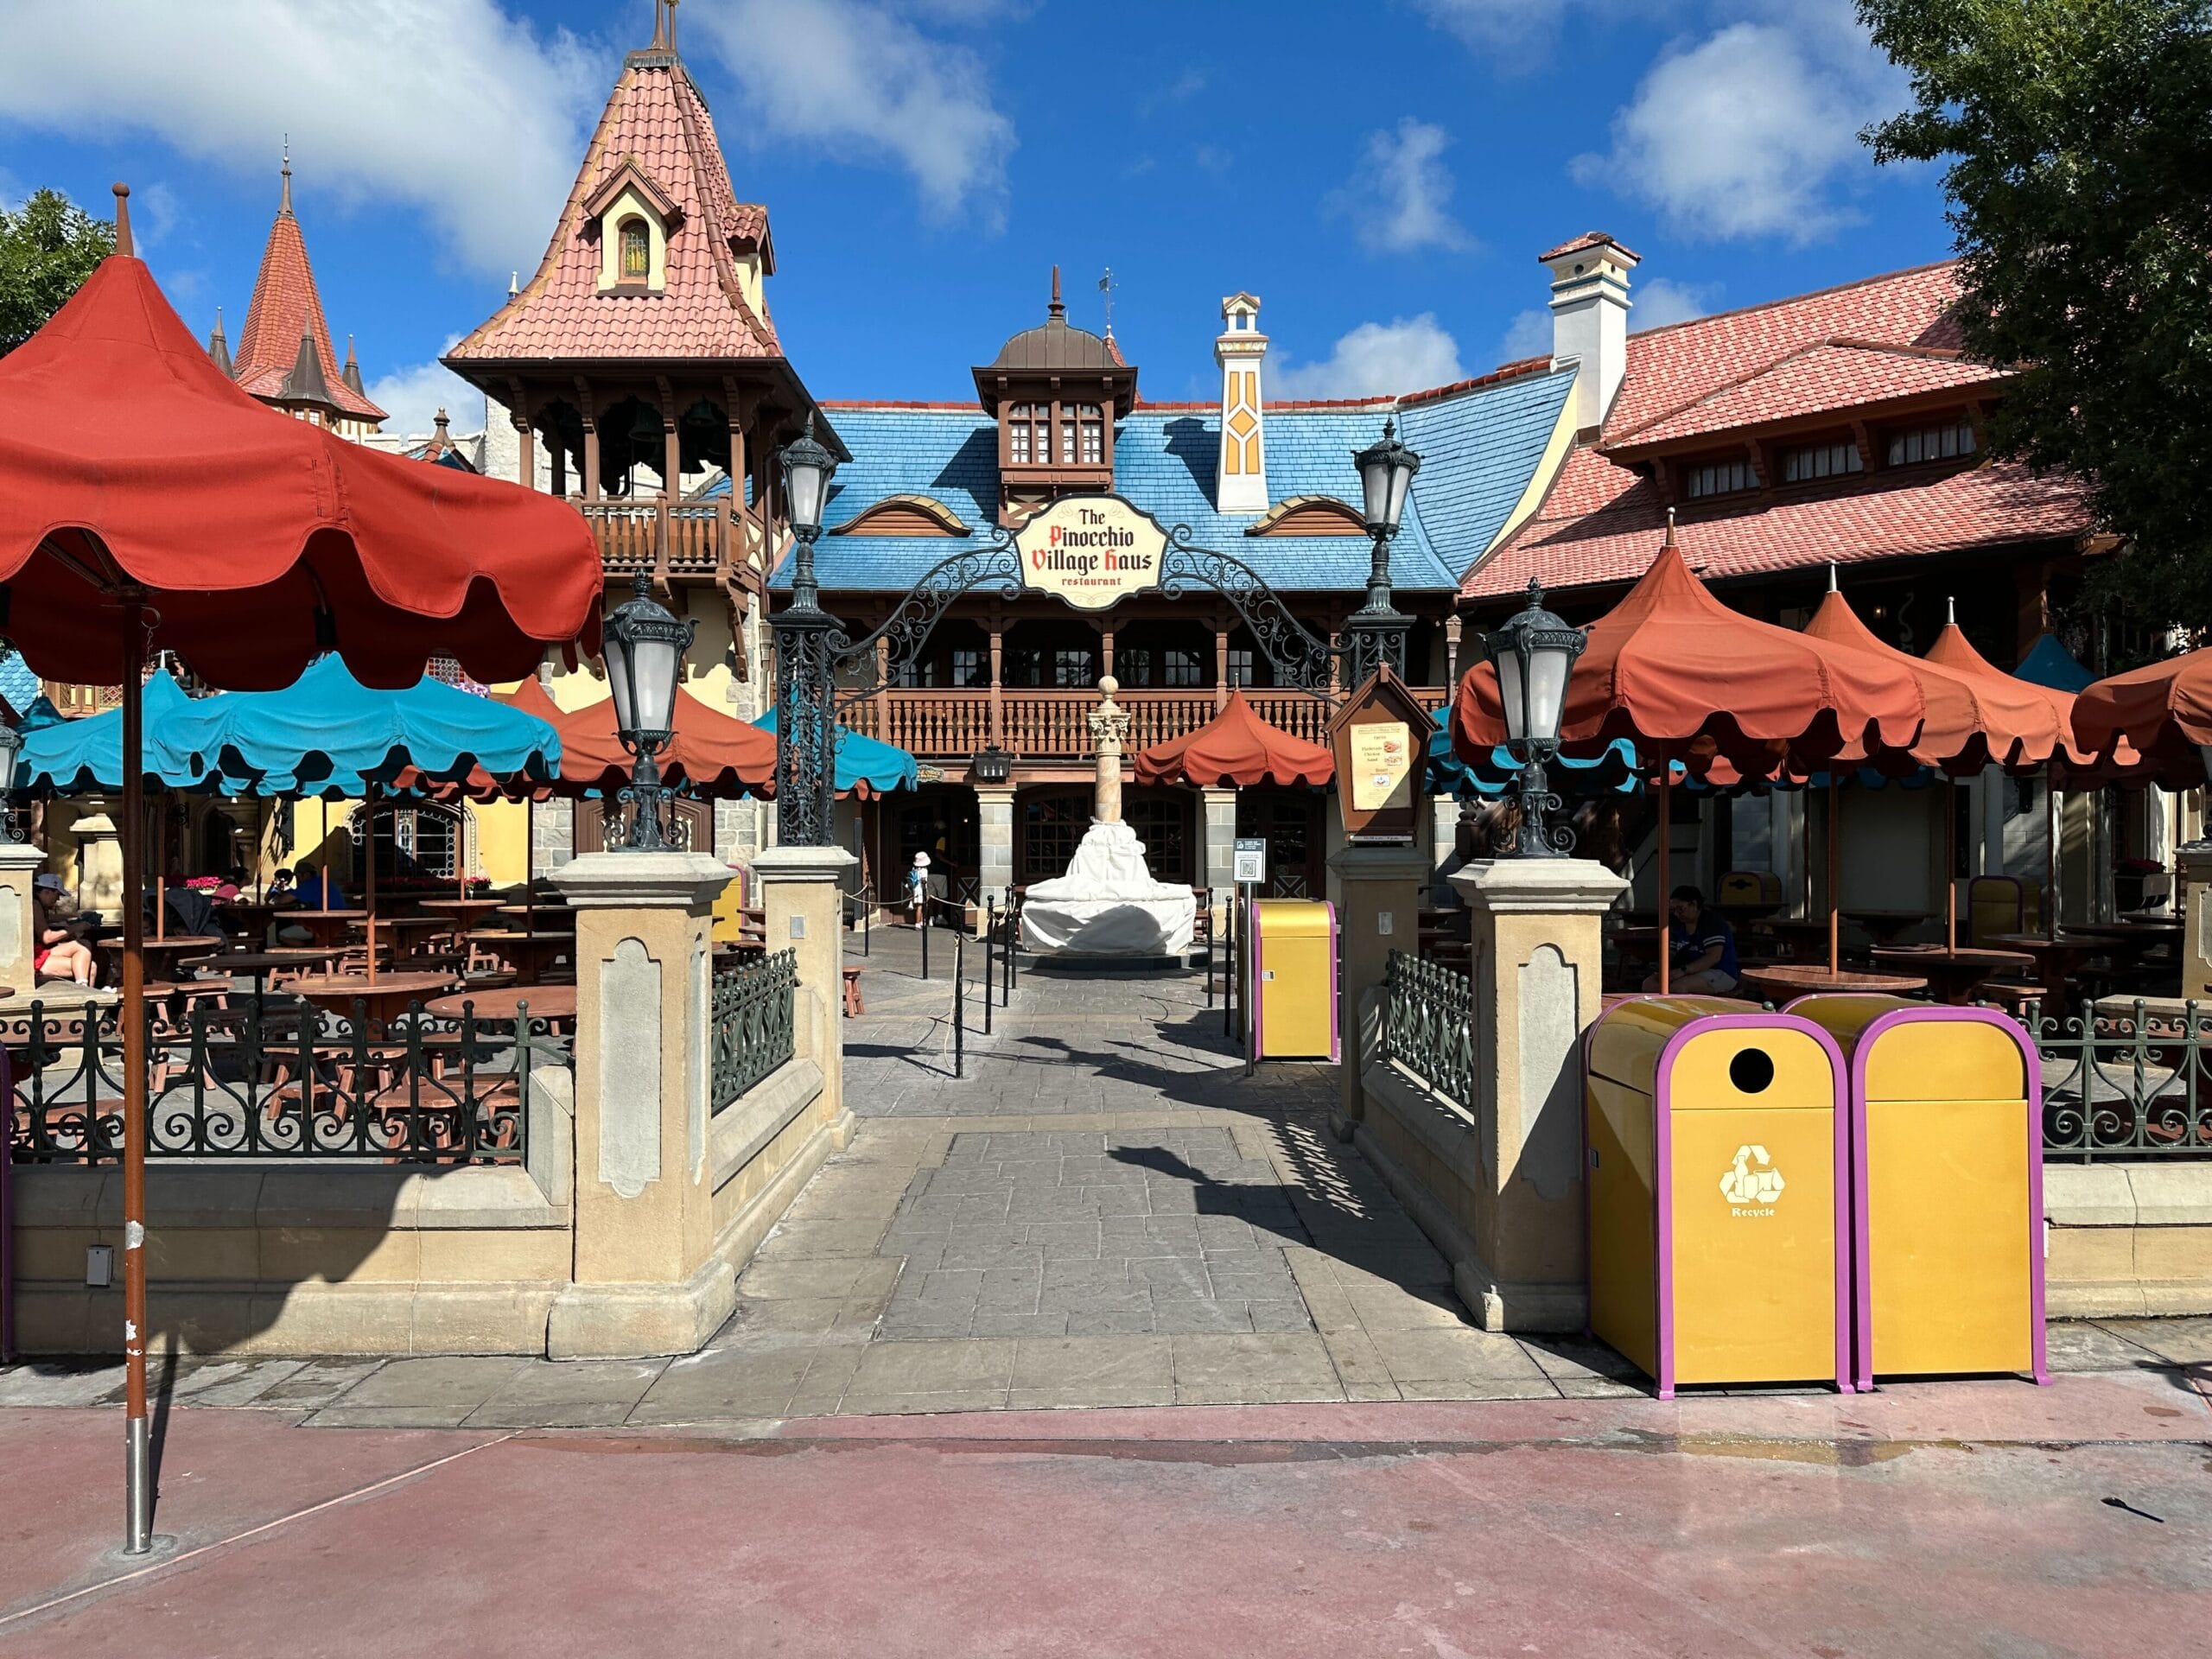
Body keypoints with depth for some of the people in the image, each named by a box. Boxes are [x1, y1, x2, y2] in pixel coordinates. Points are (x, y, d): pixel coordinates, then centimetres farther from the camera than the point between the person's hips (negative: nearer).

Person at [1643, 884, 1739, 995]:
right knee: (1649, 984, -16)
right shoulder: (1679, 924, 12)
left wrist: (1683, 970, -30)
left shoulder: (1712, 920, -12)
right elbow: (1670, 954, 15)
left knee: (1677, 986, -37)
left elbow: (1714, 957, -23)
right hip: (1691, 973, 8)